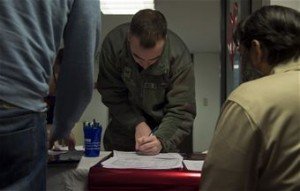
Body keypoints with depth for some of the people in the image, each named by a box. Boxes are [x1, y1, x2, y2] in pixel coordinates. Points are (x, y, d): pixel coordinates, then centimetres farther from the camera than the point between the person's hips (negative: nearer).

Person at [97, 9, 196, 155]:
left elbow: (182, 111, -28)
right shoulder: (113, 43, -27)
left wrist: (162, 140, -44)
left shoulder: (179, 56, -31)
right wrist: (137, 123, -27)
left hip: (162, 125, -1)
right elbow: (111, 93, -17)